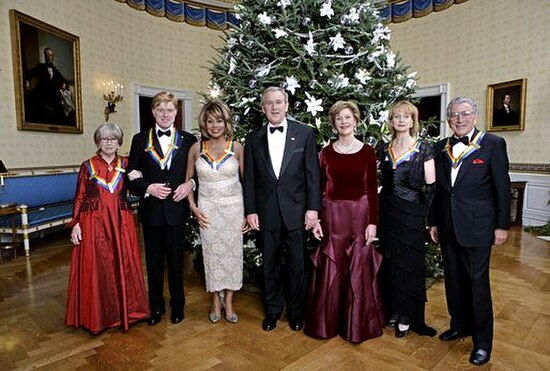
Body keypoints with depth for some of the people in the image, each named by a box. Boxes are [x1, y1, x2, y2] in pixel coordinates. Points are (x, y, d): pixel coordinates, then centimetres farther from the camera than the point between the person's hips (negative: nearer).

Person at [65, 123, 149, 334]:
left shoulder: (126, 164, 8)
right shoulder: (88, 166, 4)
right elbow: (79, 198, 4)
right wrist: (75, 224, -4)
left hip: (121, 222, 1)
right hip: (94, 223, -1)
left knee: (124, 265, 4)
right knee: (96, 267, 3)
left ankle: (126, 310, 21)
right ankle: (97, 316, 20)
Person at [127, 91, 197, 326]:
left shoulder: (188, 140, 4)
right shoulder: (140, 139, 6)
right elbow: (131, 176, 4)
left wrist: (190, 183, -12)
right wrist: (148, 188, -13)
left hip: (176, 209, -1)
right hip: (151, 210, 1)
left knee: (176, 260, 8)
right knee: (153, 261, 12)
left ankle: (178, 306, 27)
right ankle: (156, 306, 29)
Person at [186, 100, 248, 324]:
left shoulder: (236, 147, -4)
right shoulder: (197, 148, 0)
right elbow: (188, 179, 9)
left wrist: (248, 211, -2)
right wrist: (193, 207, -1)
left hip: (233, 206, -1)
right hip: (208, 208, 1)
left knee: (232, 252, 5)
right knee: (212, 253, 8)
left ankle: (228, 302, 21)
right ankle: (216, 302, 25)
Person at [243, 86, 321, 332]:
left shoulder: (305, 134, 0)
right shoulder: (253, 139, 5)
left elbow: (313, 174, -2)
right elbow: (249, 178, 5)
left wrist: (313, 208, -7)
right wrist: (250, 210, -1)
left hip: (296, 211, -1)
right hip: (266, 213, 2)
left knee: (298, 265, 9)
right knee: (270, 265, 14)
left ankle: (296, 312, 30)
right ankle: (272, 311, 33)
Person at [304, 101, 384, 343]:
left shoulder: (367, 151, 1)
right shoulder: (327, 152, 4)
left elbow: (372, 189, 0)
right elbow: (319, 187, 5)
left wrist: (373, 222, -5)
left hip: (359, 214, -1)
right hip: (332, 214, 1)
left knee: (358, 269, 7)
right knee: (330, 269, 7)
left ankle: (357, 323, 28)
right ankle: (328, 322, 27)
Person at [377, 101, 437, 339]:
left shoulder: (424, 150, -4)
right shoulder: (384, 150, 8)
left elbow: (431, 187, -5)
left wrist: (429, 218, -9)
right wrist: (378, 214, 7)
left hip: (412, 214, -4)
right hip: (388, 213, 4)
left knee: (410, 264, 3)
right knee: (390, 263, 10)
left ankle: (408, 317, 18)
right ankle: (392, 311, 26)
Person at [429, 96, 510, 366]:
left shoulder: (493, 144, -3)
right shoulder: (441, 148, 8)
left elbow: (502, 187, -3)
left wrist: (502, 225, -5)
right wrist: (434, 222, 12)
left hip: (477, 227, -4)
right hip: (448, 227, 5)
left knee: (478, 282, 3)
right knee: (453, 280, 15)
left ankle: (482, 341, 20)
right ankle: (459, 325, 34)